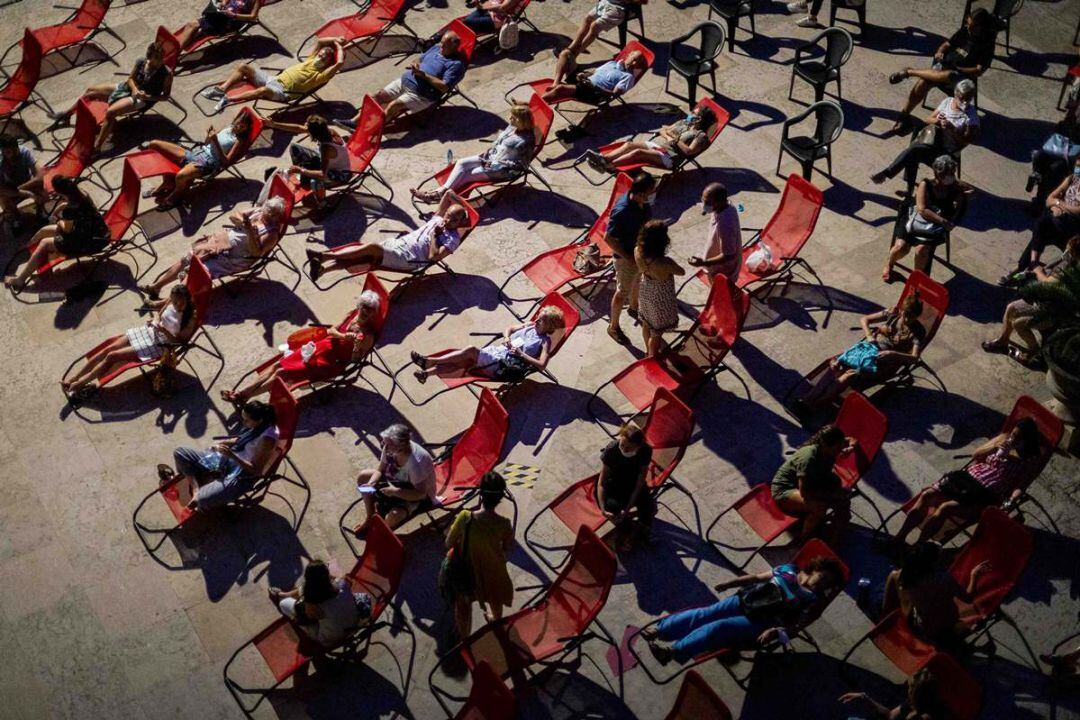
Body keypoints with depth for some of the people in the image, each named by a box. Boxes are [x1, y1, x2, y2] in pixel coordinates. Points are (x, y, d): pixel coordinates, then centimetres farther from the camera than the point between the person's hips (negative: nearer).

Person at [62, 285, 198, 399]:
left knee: (112, 356, -10)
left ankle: (79, 384, 3)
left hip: (158, 344, -7)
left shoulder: (191, 318, -23)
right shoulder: (172, 301, -5)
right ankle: (73, 379, 5)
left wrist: (164, 331, -32)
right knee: (108, 349, -2)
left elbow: (178, 341, -18)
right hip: (149, 331, 7)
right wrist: (155, 320, -8)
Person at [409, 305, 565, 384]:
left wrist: (521, 354, -14)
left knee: (472, 351, -24)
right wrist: (507, 338, 6)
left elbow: (541, 365, -15)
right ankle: (427, 372, -24)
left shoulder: (545, 341, -1)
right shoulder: (529, 326, 19)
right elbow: (508, 329, 30)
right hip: (496, 351, 7)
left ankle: (430, 361, -22)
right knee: (465, 364, -16)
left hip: (505, 366, -7)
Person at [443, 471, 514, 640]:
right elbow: (507, 551, -10)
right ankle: (496, 621, 63)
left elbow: (448, 544, -16)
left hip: (467, 572, -1)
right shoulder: (504, 525, -29)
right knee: (495, 601, 35)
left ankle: (463, 639, 48)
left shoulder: (465, 517, -31)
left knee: (463, 605, 29)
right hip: (493, 572, 1)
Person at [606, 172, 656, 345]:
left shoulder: (643, 202, -15)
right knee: (623, 292, 12)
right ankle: (613, 327, 33)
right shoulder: (622, 211, -38)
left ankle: (634, 308, 60)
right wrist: (628, 258, -24)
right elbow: (608, 238, -29)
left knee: (638, 281, 31)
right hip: (626, 257, -7)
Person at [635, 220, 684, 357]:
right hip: (660, 300, -6)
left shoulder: (638, 252, -25)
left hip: (645, 293, 6)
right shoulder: (666, 264, -40)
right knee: (657, 331, 20)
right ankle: (653, 358, 41)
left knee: (646, 323, 31)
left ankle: (649, 350, 56)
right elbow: (682, 272, -17)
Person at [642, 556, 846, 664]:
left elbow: (796, 625, -8)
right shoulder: (789, 570, 14)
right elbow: (757, 577, 17)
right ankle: (659, 629, -13)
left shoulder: (813, 601, 1)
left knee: (718, 628, -23)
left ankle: (673, 650, -29)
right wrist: (731, 582, 10)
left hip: (758, 624, -4)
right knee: (705, 614, -12)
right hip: (745, 600, 4)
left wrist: (774, 631, -24)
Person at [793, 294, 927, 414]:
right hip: (868, 346, 5)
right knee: (835, 364, -22)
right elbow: (864, 319, 15)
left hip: (883, 359, -5)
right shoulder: (892, 314, 9)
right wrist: (868, 336, -2)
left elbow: (914, 358, -13)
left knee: (851, 374, -30)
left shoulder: (918, 332, -2)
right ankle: (808, 398, -30)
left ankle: (812, 406, -38)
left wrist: (893, 354, -26)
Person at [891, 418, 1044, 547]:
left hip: (986, 495, -5)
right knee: (926, 495, -16)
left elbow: (1020, 487, -9)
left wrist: (1012, 500, -29)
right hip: (966, 477, 5)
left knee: (945, 508, -27)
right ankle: (898, 539, -13)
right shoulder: (1006, 439, 13)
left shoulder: (1031, 460, -1)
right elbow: (975, 455, 12)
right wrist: (995, 447, -5)